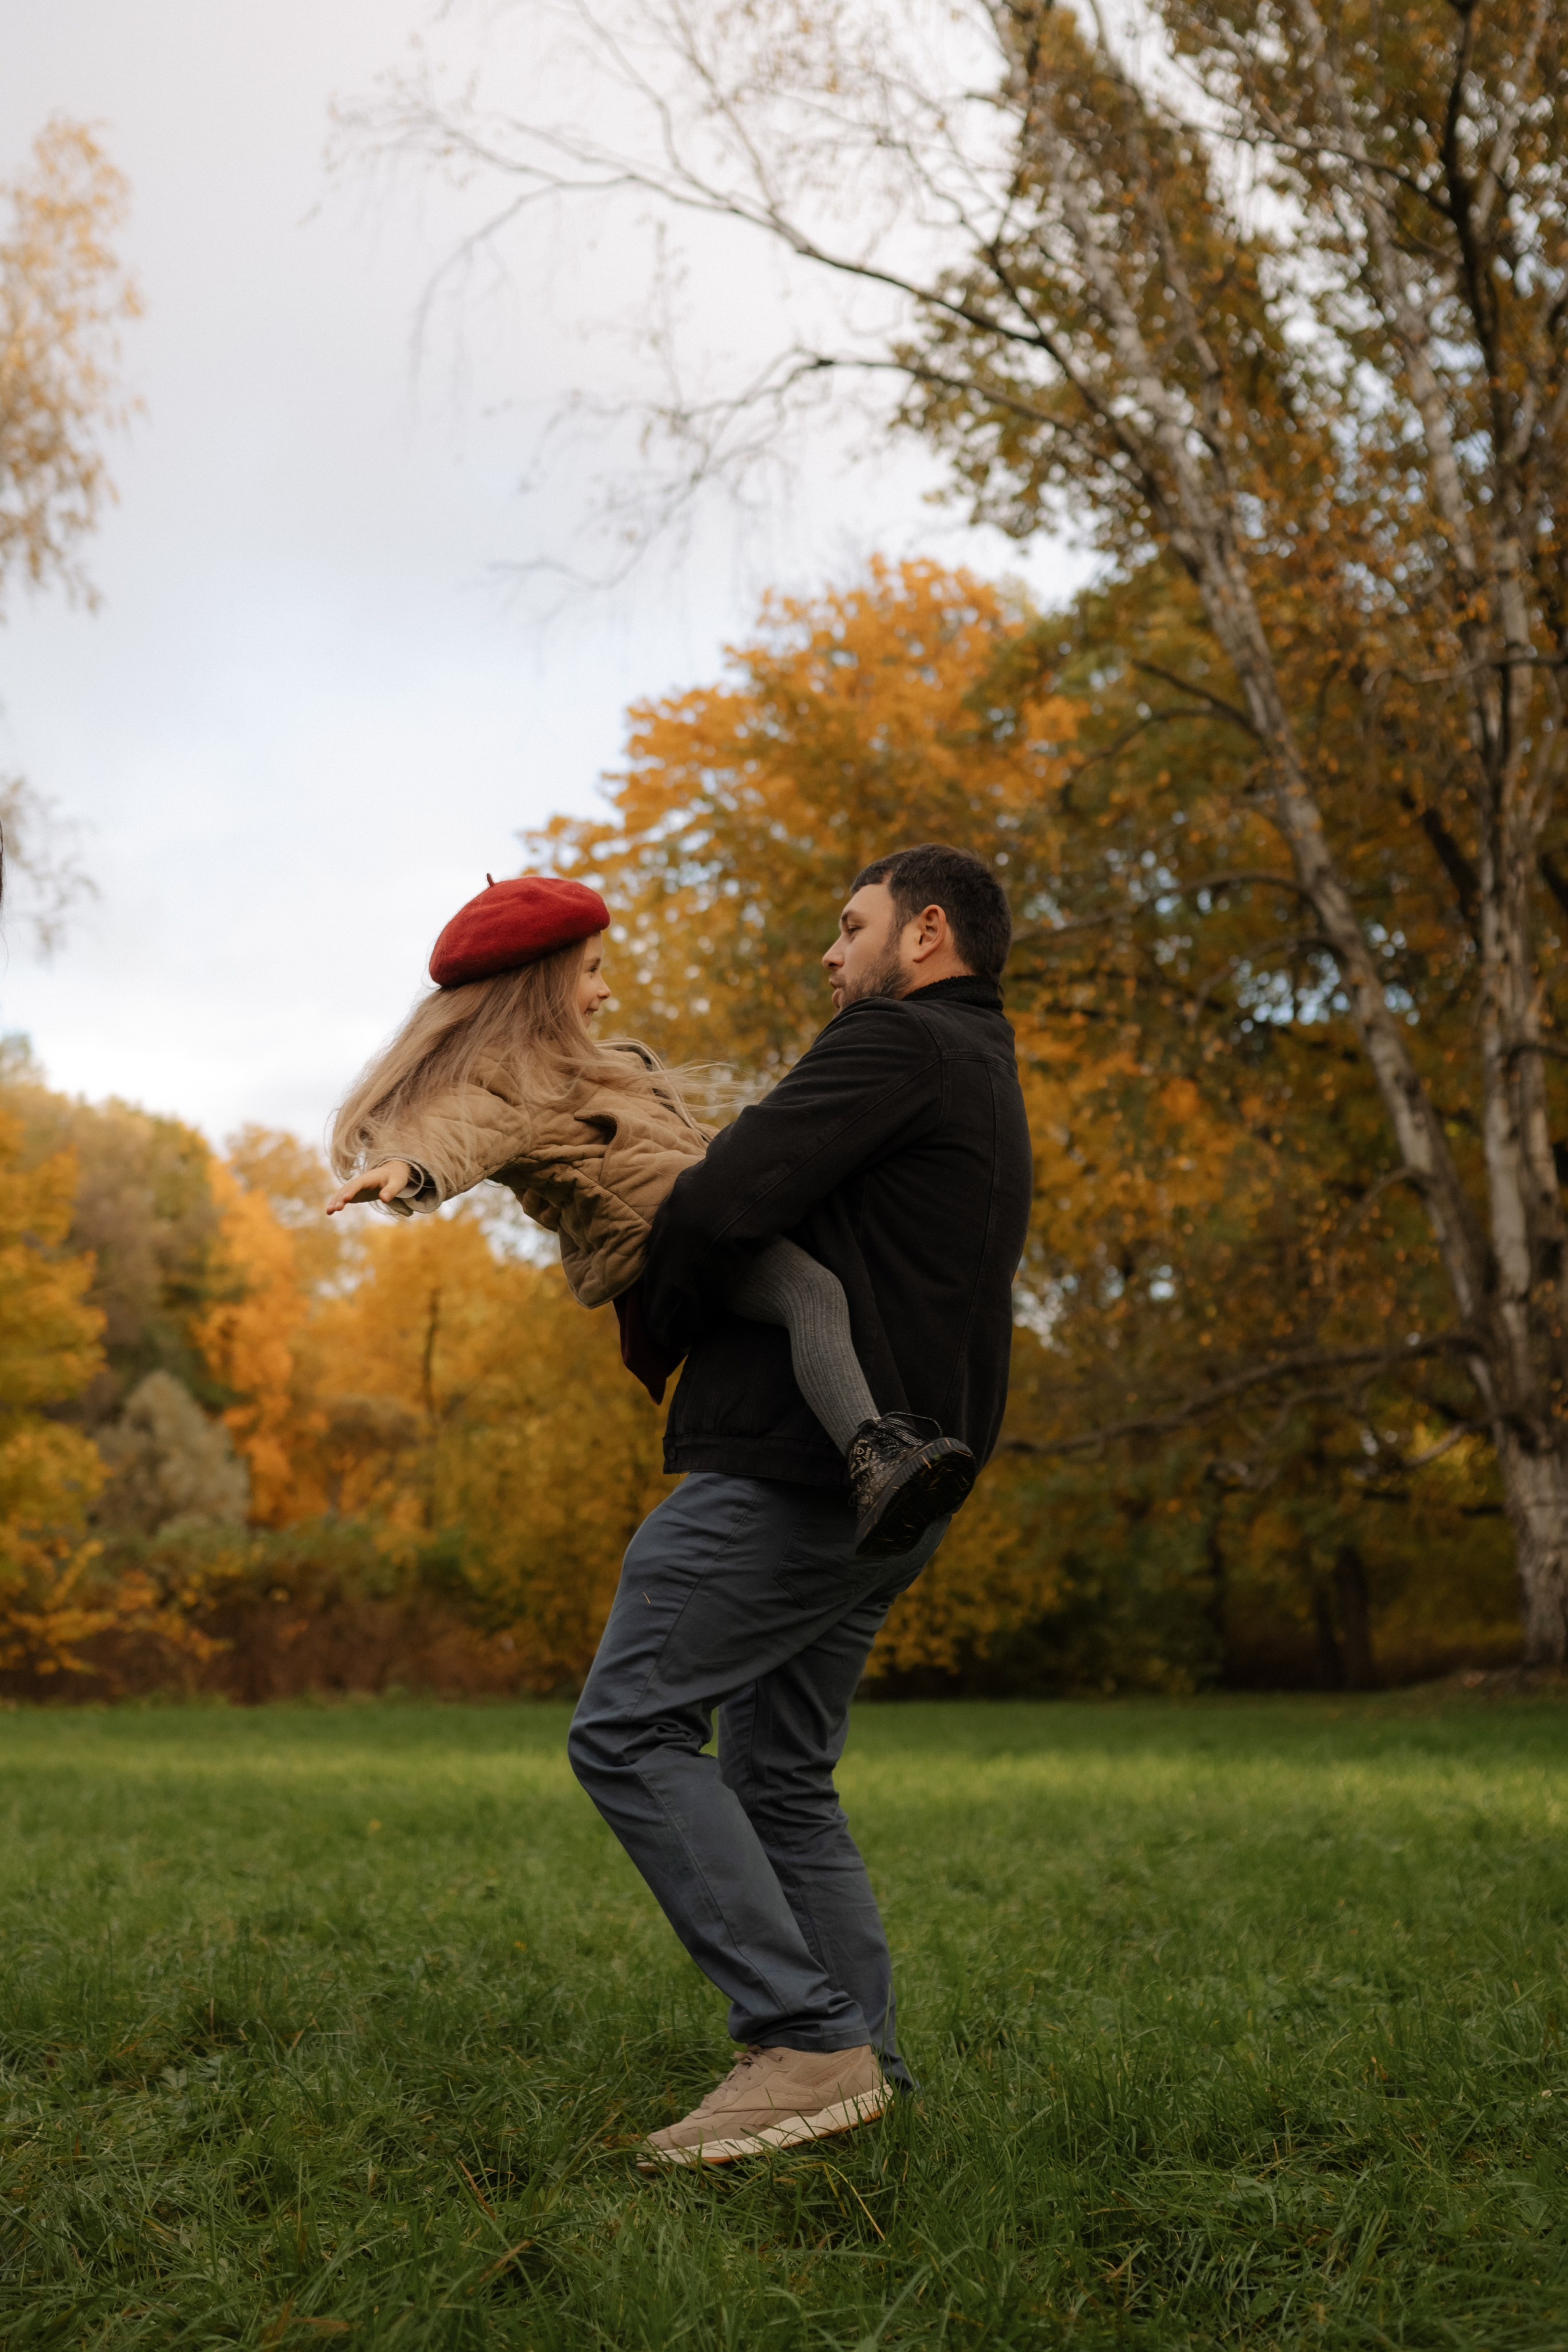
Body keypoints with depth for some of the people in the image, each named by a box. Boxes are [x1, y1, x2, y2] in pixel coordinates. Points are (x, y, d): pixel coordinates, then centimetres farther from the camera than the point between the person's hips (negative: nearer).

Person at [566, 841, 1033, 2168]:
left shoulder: (900, 1042, -7)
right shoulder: (989, 1091, 25)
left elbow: (729, 1200, -17)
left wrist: (656, 1317, 1)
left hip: (798, 1464, -10)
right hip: (892, 1495, 10)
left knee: (630, 1727, -9)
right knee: (781, 1784, 14)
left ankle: (807, 2042, -13)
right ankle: (864, 2077, 11)